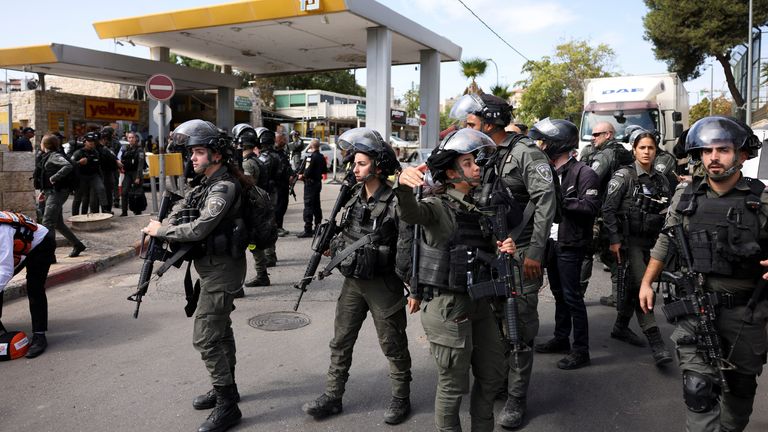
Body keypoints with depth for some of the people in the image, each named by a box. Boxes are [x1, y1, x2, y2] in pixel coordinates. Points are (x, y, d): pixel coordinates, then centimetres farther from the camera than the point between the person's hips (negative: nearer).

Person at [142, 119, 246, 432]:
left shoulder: (224, 187, -22)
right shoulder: (207, 182, 9)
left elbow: (198, 229, -29)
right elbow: (183, 206, 15)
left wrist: (160, 230, -15)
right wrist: (162, 228, -4)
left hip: (221, 268, -10)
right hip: (214, 266, 10)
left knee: (205, 338, -7)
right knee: (220, 329, 20)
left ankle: (227, 407, 3)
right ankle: (226, 388, 36)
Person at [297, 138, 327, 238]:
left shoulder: (310, 157, -18)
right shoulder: (321, 157, 7)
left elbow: (308, 172, -23)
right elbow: (325, 170, 15)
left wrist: (302, 176, -6)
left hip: (310, 183, -8)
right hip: (318, 182, 8)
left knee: (308, 206, -7)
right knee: (316, 205, 16)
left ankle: (308, 230, -8)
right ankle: (318, 228, 22)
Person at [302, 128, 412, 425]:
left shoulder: (394, 202, -16)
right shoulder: (353, 198, 5)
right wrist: (333, 246, 3)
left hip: (383, 284, -6)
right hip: (352, 281, 7)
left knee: (393, 345, 9)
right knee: (340, 342, 13)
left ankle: (401, 399, 27)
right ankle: (332, 397, 27)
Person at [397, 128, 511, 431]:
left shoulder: (478, 207, 10)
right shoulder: (438, 206, -12)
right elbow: (410, 213, -35)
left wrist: (500, 248, 0)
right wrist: (404, 186, -57)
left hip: (479, 302, 8)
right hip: (447, 307, -7)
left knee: (492, 377, 19)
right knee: (453, 385, 5)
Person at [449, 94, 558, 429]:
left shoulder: (526, 152, -10)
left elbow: (545, 201, -15)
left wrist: (535, 251, -18)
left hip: (520, 254, -7)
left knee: (519, 327, 1)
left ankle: (516, 398, 14)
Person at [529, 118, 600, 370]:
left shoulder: (582, 173, -11)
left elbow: (590, 207, -20)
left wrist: (560, 200, -22)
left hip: (570, 245, -8)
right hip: (551, 242, 8)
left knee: (572, 296, -3)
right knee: (559, 294, 17)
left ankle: (581, 350, 7)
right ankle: (561, 339, 31)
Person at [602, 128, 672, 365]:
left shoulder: (661, 180, 10)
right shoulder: (624, 176, -5)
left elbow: (668, 214, 14)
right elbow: (608, 209, -9)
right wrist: (614, 240, -15)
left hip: (649, 242, 6)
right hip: (628, 240, -6)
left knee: (633, 286, 15)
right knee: (641, 287, -12)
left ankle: (620, 327, 32)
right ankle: (656, 343, -13)